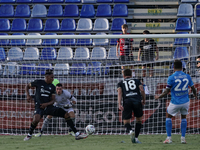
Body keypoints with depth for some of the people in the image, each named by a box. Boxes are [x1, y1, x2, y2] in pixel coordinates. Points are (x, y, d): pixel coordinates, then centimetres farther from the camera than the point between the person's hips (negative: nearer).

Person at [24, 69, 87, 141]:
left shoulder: (52, 87, 9)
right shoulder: (38, 82, -2)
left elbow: (53, 100, 7)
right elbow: (27, 86, 10)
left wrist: (47, 104, -15)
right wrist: (28, 95, -9)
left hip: (48, 106, 5)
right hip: (39, 107, -5)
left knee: (66, 114, -7)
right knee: (36, 119, -37)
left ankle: (77, 134, -4)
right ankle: (29, 135, -7)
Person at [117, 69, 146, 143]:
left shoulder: (120, 83, 21)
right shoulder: (137, 81, 23)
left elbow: (119, 92, 3)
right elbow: (142, 90, 7)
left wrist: (119, 104, -7)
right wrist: (144, 100, 20)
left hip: (127, 102, 0)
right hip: (137, 101, 0)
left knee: (126, 121, 5)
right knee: (139, 120, 20)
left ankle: (130, 131, -29)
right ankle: (136, 138, 14)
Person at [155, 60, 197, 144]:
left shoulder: (171, 78, -11)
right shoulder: (187, 76, 0)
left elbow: (166, 92, -8)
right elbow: (193, 89, 11)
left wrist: (158, 97, 8)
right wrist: (195, 95, 32)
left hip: (175, 102, -3)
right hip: (185, 101, 3)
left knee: (168, 117, 16)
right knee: (183, 117, 22)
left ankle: (169, 138, 8)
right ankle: (183, 138, 13)